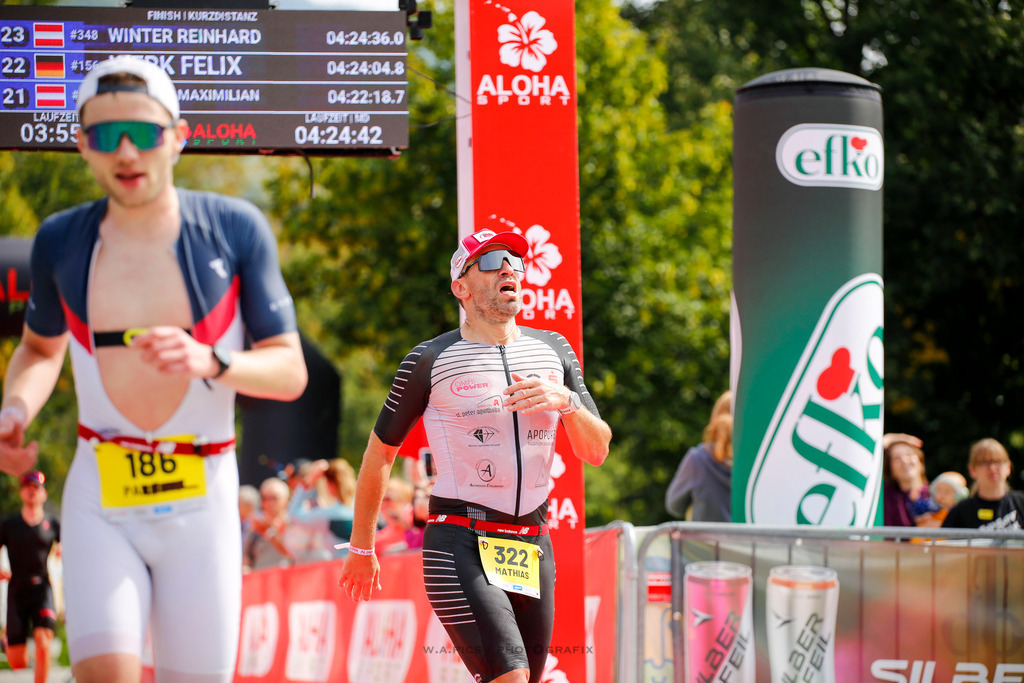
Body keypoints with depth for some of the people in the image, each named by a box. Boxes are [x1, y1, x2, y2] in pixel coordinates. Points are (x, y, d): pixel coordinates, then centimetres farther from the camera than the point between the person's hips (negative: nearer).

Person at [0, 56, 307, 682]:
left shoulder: (235, 229, -4)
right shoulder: (62, 242, 2)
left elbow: (291, 372, -4)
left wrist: (210, 362, -23)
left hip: (202, 504, 0)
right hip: (101, 503, 0)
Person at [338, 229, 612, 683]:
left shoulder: (554, 352, 12)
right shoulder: (431, 360, -1)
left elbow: (596, 452, 10)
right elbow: (380, 453, 8)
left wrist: (566, 402, -11)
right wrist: (361, 549, 13)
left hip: (532, 545, 5)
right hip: (460, 545, -5)